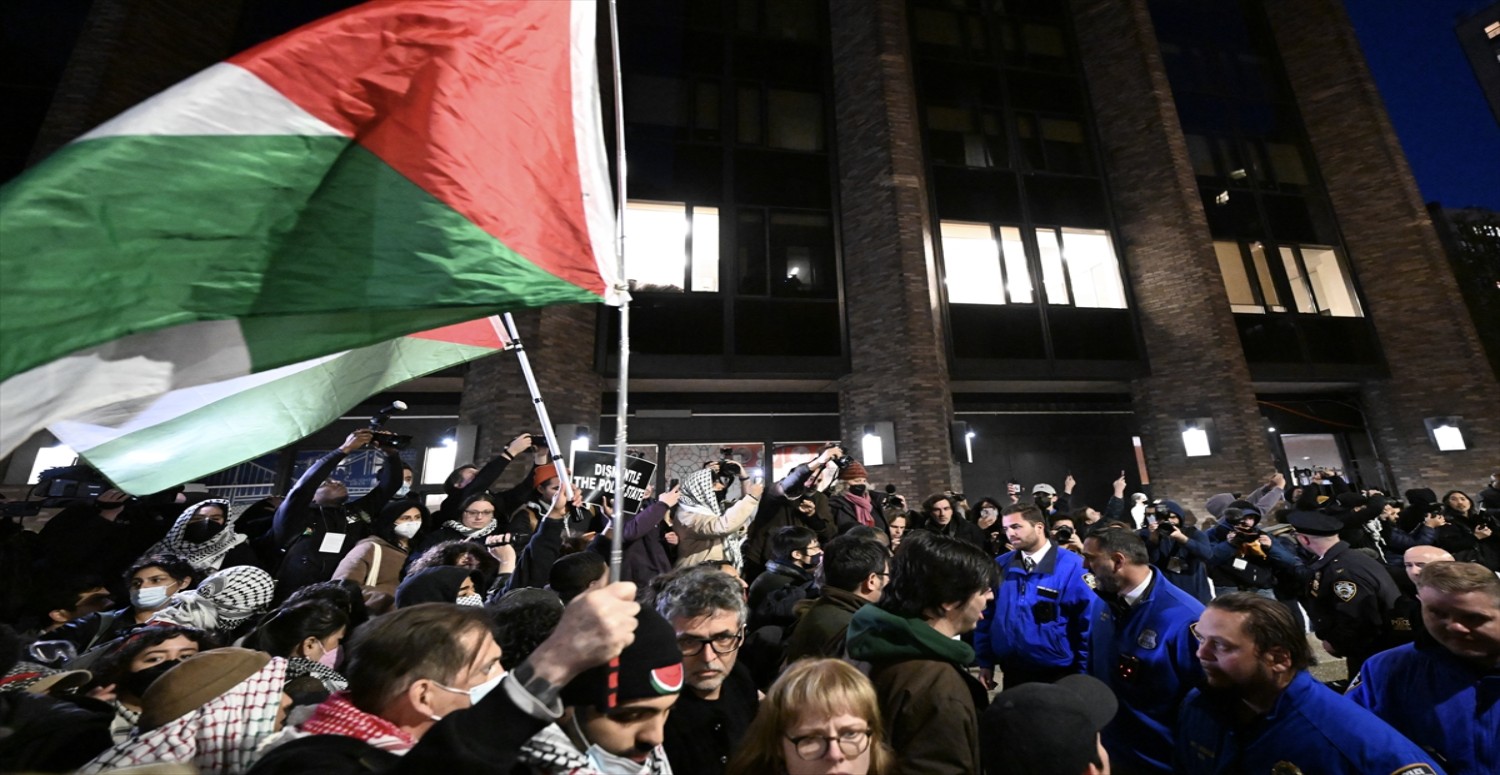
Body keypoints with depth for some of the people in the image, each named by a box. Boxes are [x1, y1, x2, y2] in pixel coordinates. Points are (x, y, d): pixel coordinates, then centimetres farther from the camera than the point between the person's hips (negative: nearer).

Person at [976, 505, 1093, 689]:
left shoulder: (1072, 566, -14)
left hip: (1057, 675, -3)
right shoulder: (999, 566, -2)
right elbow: (986, 615, 3)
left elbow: (1087, 624, -9)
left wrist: (1082, 672, -6)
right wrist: (985, 662, 3)